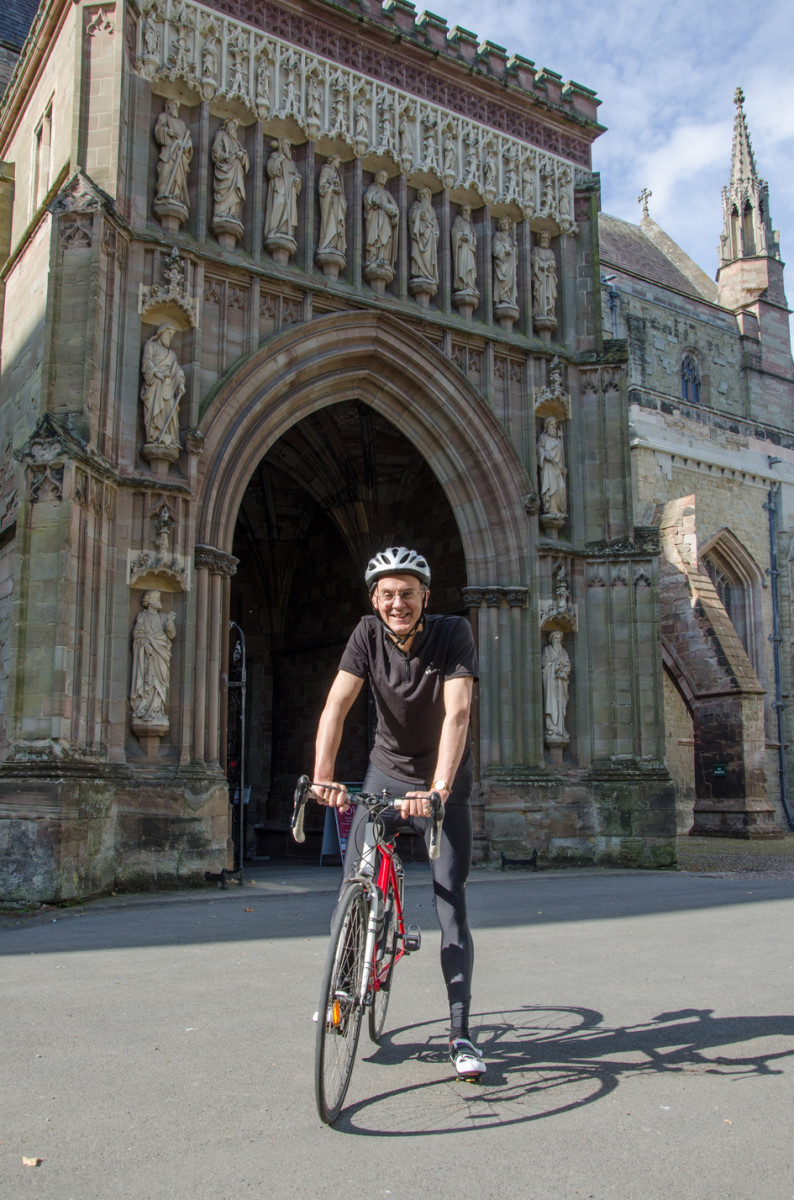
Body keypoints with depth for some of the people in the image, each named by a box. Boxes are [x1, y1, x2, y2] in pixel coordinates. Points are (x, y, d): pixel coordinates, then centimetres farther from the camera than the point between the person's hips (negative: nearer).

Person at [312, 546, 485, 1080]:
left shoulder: (454, 633, -20)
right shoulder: (368, 635, -13)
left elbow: (457, 712, -32)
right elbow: (338, 703, -25)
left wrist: (438, 788, -45)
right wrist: (323, 774, -41)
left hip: (445, 781, -2)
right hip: (387, 771, 3)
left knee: (451, 905, -5)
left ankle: (461, 1034, 5)